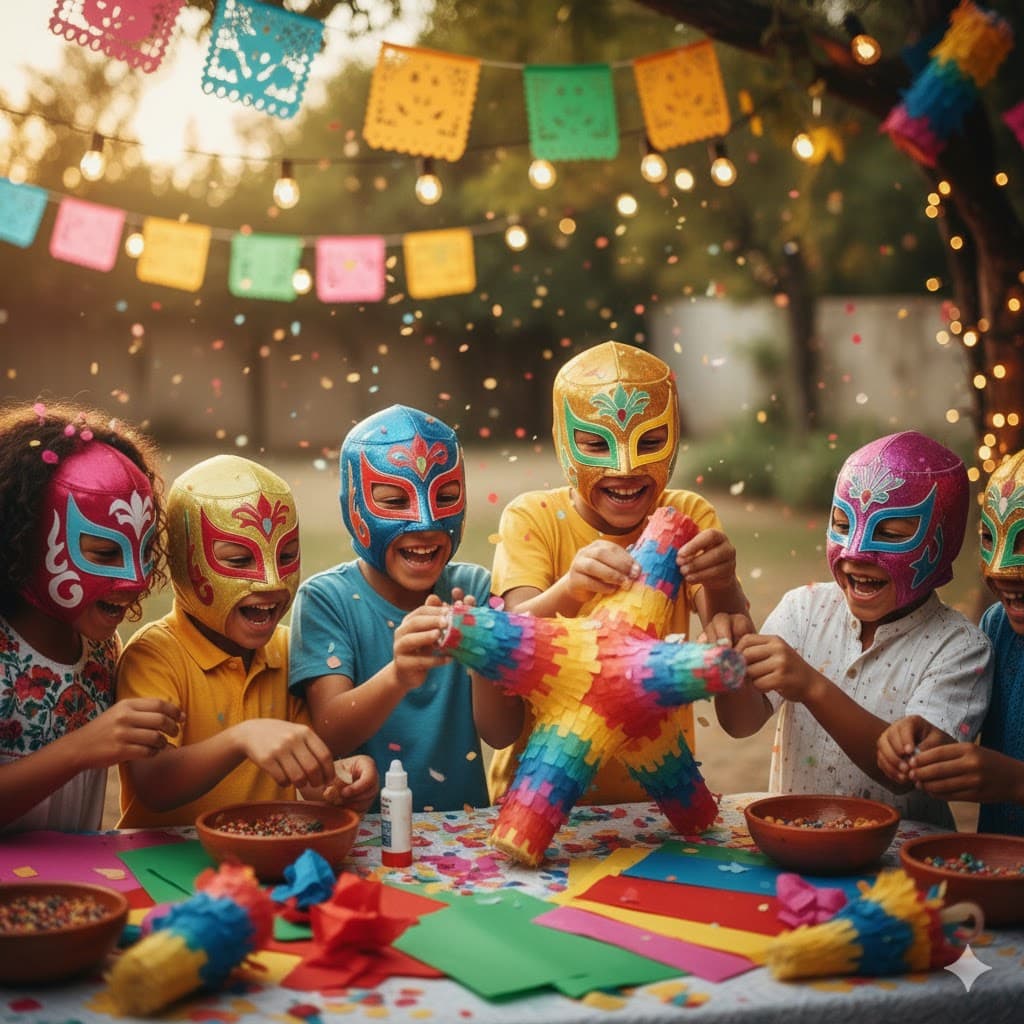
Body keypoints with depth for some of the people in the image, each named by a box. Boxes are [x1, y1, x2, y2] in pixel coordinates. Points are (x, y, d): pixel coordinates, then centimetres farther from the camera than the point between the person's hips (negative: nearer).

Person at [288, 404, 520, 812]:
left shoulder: (475, 590, 1)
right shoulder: (326, 599, -5)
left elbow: (501, 734, -4)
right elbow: (330, 733, -16)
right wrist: (398, 677, -35)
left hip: (464, 821, 3)